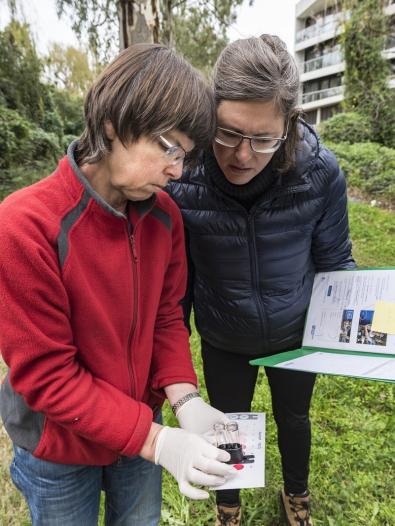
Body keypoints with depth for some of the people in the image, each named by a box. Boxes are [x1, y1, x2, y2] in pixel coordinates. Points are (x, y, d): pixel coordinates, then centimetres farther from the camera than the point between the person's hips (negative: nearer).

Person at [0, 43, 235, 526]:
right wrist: (156, 440, -27)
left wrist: (185, 398, -18)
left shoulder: (165, 216, -10)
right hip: (60, 448, -4)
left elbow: (167, 317, -3)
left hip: (140, 430, 5)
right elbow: (44, 372, -25)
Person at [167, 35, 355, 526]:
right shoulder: (181, 178, -24)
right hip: (222, 342, 0)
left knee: (293, 417, 27)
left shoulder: (320, 171, -23)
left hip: (297, 334, 1)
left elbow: (334, 261, -6)